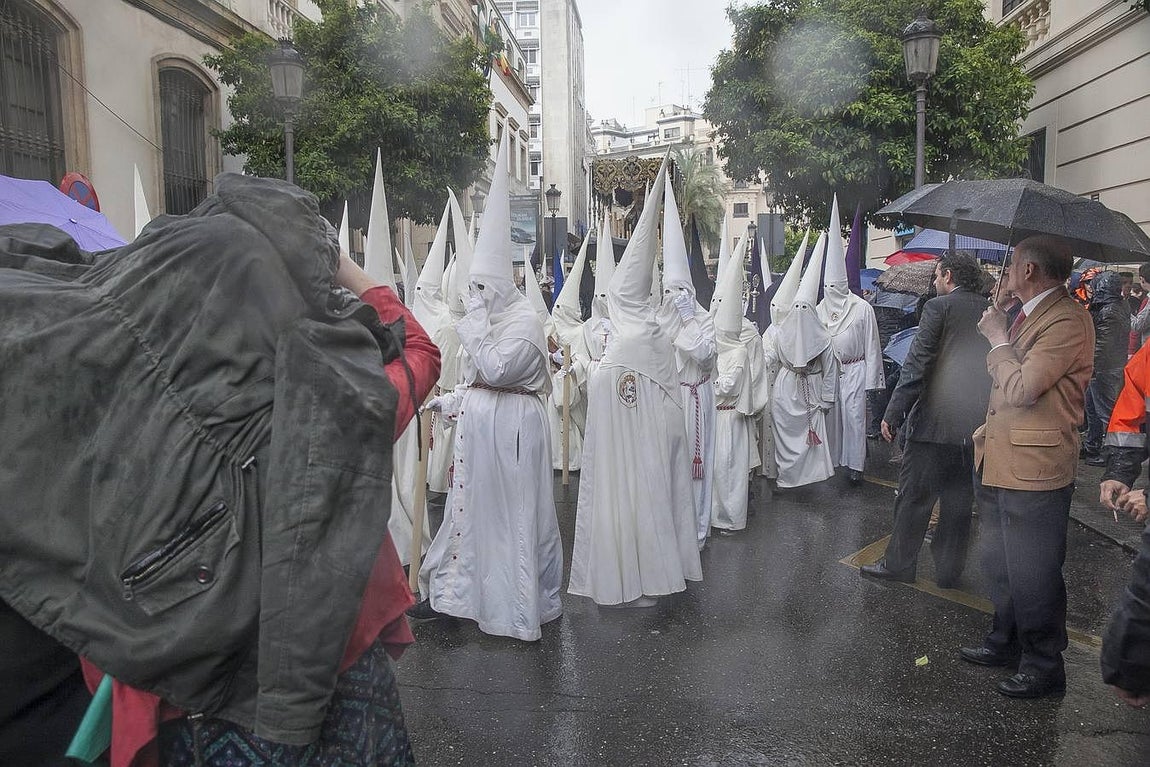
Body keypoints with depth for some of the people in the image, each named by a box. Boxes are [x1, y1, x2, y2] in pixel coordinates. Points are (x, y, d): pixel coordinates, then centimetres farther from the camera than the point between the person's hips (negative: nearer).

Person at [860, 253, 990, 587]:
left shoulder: (939, 307, -8)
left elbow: (917, 365, -14)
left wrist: (893, 413, -13)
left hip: (935, 421, -6)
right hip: (977, 424, 6)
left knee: (914, 495, 5)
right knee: (958, 498, 14)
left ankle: (899, 563, 14)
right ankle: (949, 569, 22)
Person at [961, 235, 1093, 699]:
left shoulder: (1067, 320, -18)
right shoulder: (1026, 315, 13)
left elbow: (1021, 388, -24)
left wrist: (997, 339, -11)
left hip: (1034, 469, -10)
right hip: (999, 463, 10)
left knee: (1033, 574, 2)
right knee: (1000, 563, 22)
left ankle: (1044, 667, 18)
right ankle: (1006, 641, 38)